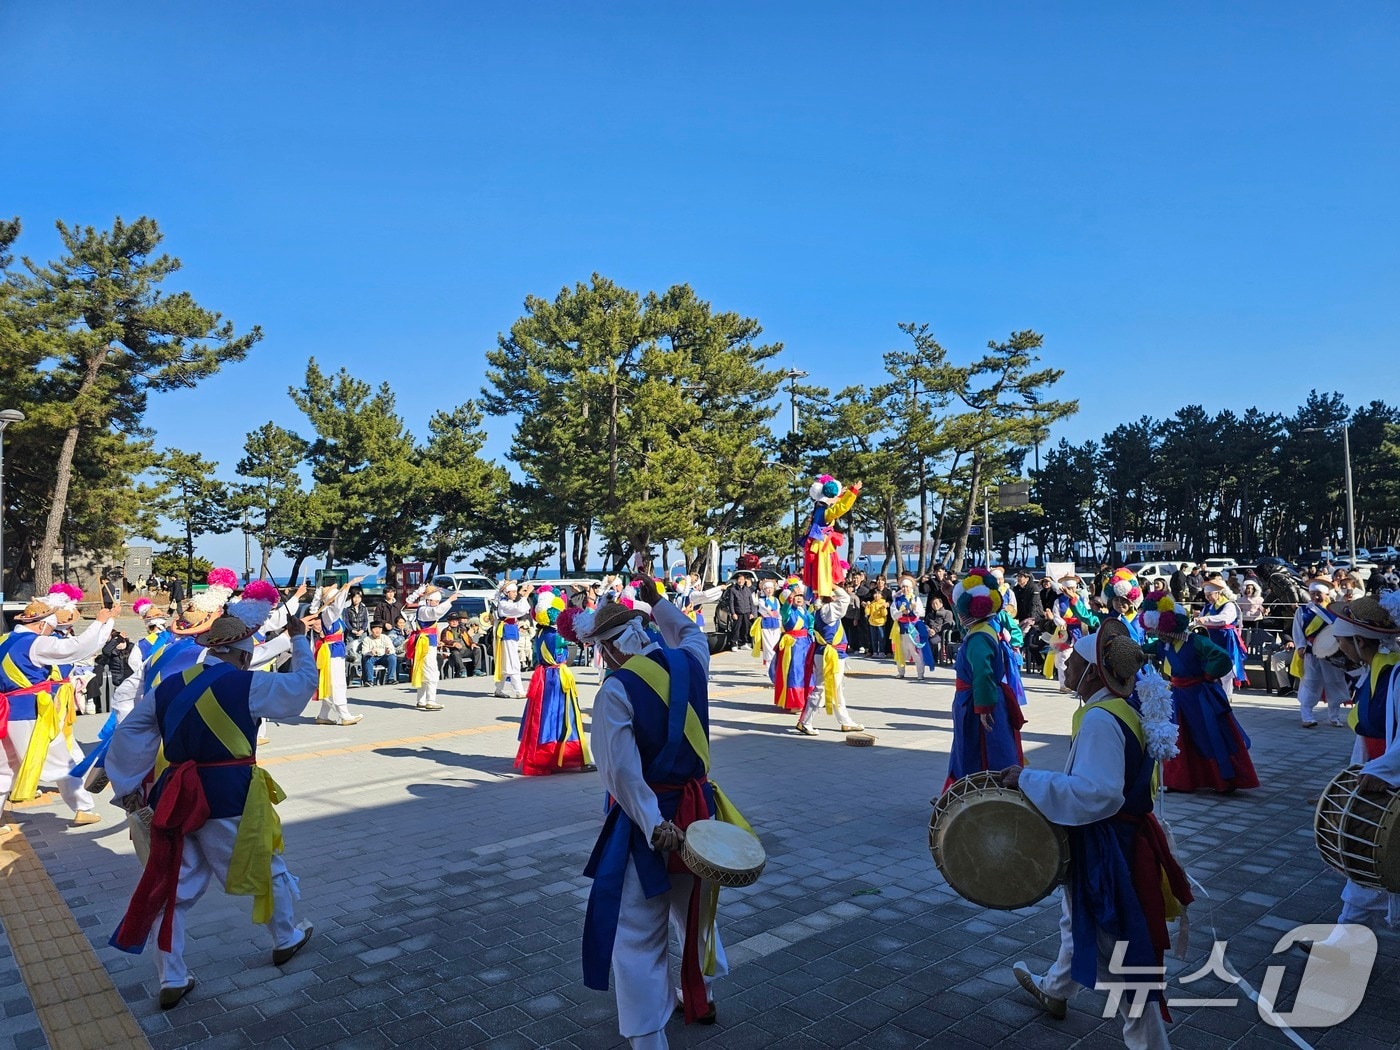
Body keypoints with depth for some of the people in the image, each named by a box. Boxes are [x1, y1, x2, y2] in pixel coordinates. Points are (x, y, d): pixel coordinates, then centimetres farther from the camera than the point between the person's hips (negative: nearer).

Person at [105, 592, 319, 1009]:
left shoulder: (170, 686, 5)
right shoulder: (246, 685, -12)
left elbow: (130, 732, 10)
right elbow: (305, 682, -2)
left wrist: (127, 785, 18)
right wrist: (299, 640, 12)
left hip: (179, 796, 5)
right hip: (231, 797, -5)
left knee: (174, 885, 15)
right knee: (268, 866, 17)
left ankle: (172, 980, 21)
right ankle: (287, 938, 36)